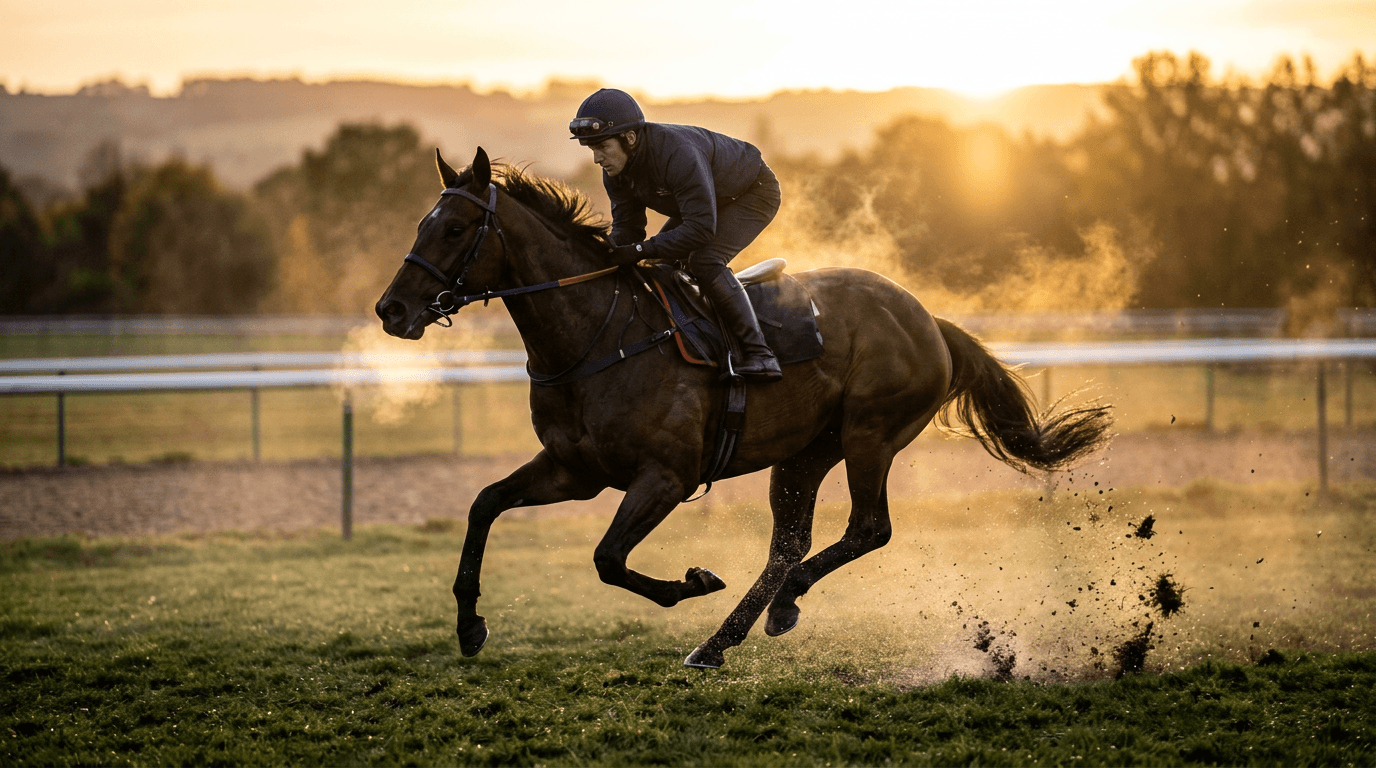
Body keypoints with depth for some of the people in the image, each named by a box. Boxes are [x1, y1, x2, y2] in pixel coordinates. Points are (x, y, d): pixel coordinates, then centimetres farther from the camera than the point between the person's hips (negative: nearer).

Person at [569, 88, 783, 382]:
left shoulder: (678, 153, -41)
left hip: (753, 193, -9)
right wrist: (609, 255, -29)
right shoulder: (615, 170, -15)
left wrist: (640, 250, -45)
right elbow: (627, 225, -8)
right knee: (658, 263, 4)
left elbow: (701, 228, -42)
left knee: (704, 261, -28)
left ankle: (758, 354, -27)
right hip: (700, 201, 9)